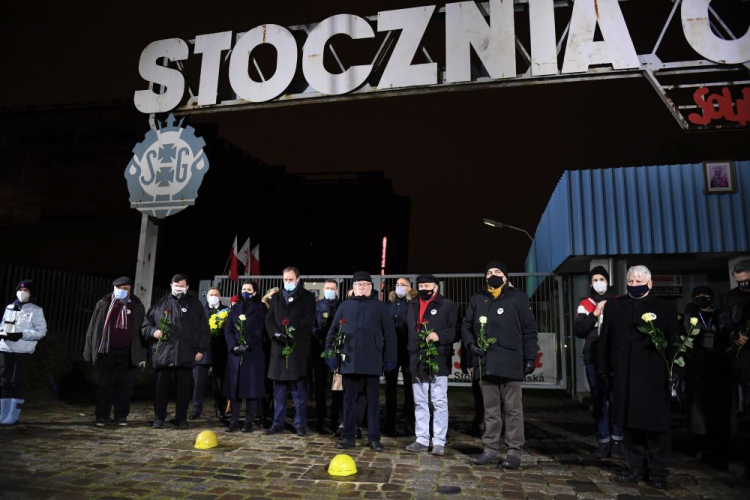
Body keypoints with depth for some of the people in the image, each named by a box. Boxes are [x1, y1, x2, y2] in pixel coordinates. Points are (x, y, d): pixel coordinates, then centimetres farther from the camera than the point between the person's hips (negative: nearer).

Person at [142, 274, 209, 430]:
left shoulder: (195, 304, 10)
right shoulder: (161, 303, 12)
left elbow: (204, 329, 8)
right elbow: (145, 325, 17)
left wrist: (201, 349, 1)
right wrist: (153, 331, -5)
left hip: (186, 354, -1)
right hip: (163, 352, 1)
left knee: (184, 388, 4)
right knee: (161, 387, 5)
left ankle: (182, 418, 16)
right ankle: (159, 418, 17)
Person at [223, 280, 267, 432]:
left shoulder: (260, 308, 4)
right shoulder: (236, 307, 15)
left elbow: (260, 329, -5)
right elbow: (228, 328, 7)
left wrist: (247, 345, -15)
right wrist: (233, 345, -9)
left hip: (253, 353, -3)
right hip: (235, 353, 3)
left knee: (251, 386, -2)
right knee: (235, 386, 3)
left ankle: (249, 421, 4)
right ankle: (234, 420, 9)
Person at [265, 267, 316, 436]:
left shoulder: (307, 297, 4)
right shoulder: (276, 297, 17)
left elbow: (309, 320, -6)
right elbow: (269, 319, 8)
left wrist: (294, 332, -20)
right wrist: (276, 333, -10)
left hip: (299, 347, -4)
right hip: (279, 347, 4)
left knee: (299, 389, 1)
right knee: (279, 389, 9)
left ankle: (300, 424, 8)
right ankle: (278, 422, 18)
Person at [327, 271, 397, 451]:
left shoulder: (380, 306, 6)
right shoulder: (345, 306, 10)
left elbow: (389, 334, 4)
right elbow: (333, 331, 11)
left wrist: (390, 359, -1)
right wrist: (331, 355, 3)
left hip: (372, 361, -1)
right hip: (349, 360, 2)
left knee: (373, 400, 5)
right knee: (349, 399, 8)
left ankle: (374, 438, 14)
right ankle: (348, 436, 18)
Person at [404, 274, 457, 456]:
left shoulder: (447, 305, 0)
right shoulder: (412, 306, 15)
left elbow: (456, 330, -3)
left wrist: (440, 336, -19)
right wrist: (411, 355, 13)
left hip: (438, 361, -5)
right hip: (418, 361, 5)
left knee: (439, 402, -1)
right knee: (420, 402, 10)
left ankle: (439, 441, 6)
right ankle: (422, 439, 19)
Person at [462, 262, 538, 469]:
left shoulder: (518, 298, 3)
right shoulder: (477, 299, 13)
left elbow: (529, 330, 1)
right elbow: (466, 325, 16)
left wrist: (530, 357, -5)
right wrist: (471, 343, -3)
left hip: (509, 362, -3)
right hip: (485, 363, 4)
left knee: (513, 408, 2)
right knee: (490, 409, 11)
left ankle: (514, 451, 9)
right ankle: (491, 449, 18)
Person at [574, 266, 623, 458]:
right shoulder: (585, 304, 10)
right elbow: (579, 331, -2)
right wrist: (595, 314, -9)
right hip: (593, 359, 1)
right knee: (599, 400, 3)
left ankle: (616, 441, 2)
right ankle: (603, 441, 10)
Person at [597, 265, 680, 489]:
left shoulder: (663, 308, 3)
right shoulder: (613, 306, 8)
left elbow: (673, 343, 2)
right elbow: (605, 340, 9)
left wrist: (675, 374, -6)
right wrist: (604, 368, 4)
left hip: (653, 377, -2)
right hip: (624, 376, 2)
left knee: (655, 425, 4)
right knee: (629, 423, 9)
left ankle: (657, 471, 17)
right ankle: (636, 467, 22)